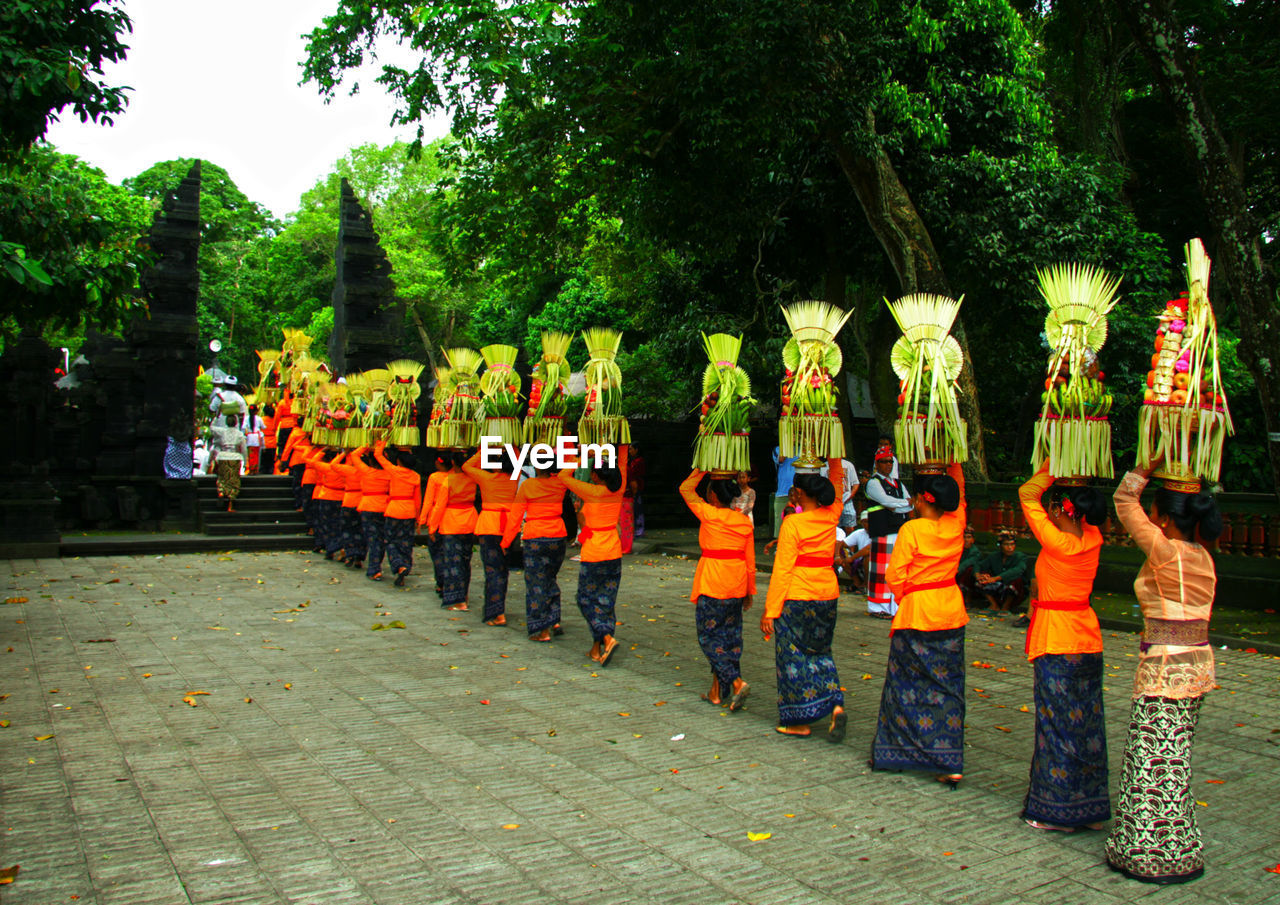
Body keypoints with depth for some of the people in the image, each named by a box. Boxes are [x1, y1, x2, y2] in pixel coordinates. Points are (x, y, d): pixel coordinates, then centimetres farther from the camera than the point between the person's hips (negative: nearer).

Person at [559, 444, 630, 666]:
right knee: (606, 601, 10)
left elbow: (563, 476, -8)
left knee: (587, 600, 7)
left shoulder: (593, 492, -16)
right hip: (614, 552, 5)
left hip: (593, 553, -5)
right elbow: (622, 464, 14)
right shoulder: (619, 490, -2)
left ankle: (607, 638, -11)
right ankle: (597, 649, 13)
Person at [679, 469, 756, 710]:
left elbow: (686, 489, 2)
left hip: (712, 586, -6)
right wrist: (750, 591, 15)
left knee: (709, 637, 3)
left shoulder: (709, 515, -11)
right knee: (730, 636, 13)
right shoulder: (745, 522, 4)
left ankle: (737, 683, -12)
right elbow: (750, 561, 7)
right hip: (737, 586, 6)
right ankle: (717, 692, 20)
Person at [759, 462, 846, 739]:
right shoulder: (831, 516, 0)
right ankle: (834, 704, 3)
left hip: (797, 597, -6)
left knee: (793, 654, 6)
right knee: (820, 651, 20)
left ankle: (800, 721, 12)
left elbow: (782, 570, -14)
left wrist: (771, 611, -10)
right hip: (828, 593, 6)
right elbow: (838, 480, 20)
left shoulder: (793, 523, -14)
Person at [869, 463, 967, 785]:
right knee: (948, 687, 7)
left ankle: (891, 752, 19)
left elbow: (895, 576, -12)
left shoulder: (911, 530, -14)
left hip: (916, 615, -4)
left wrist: (904, 600, 5)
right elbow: (959, 489, 18)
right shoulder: (956, 525, -1)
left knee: (908, 686, 7)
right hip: (952, 613, 4)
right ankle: (950, 762, 6)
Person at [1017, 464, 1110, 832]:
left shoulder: (1058, 543, -18)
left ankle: (1058, 811, 9)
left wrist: (1052, 466, -5)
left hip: (1057, 640, -7)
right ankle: (1092, 806, 23)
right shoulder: (1092, 540, -1)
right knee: (1087, 721, 13)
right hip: (1088, 639, 7)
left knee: (1058, 723, 1)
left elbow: (1028, 494, -13)